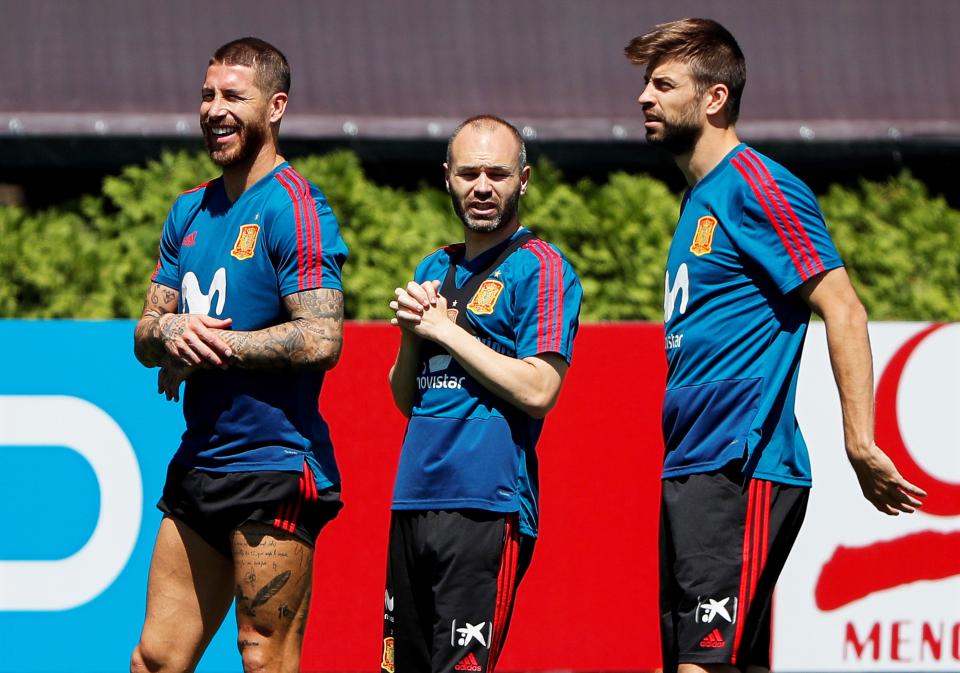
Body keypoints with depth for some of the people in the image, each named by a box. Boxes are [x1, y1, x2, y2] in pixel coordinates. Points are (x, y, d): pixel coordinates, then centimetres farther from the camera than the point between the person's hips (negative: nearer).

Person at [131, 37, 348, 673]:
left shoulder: (295, 209, -10)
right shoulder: (190, 211, 16)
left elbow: (321, 339, -19)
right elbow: (147, 335, 17)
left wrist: (211, 344, -12)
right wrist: (170, 332, -7)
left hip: (275, 470, -8)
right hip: (199, 465, 8)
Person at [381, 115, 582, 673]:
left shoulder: (540, 268, -4)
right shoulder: (434, 270, 19)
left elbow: (538, 390, -14)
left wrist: (445, 329, -9)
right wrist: (412, 330, 1)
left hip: (488, 506, -7)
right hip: (414, 501, 8)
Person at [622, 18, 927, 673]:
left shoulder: (754, 185, -9)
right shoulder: (699, 199, 20)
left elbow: (842, 309, -14)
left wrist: (860, 444, -21)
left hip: (740, 472, -10)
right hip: (688, 472, 10)